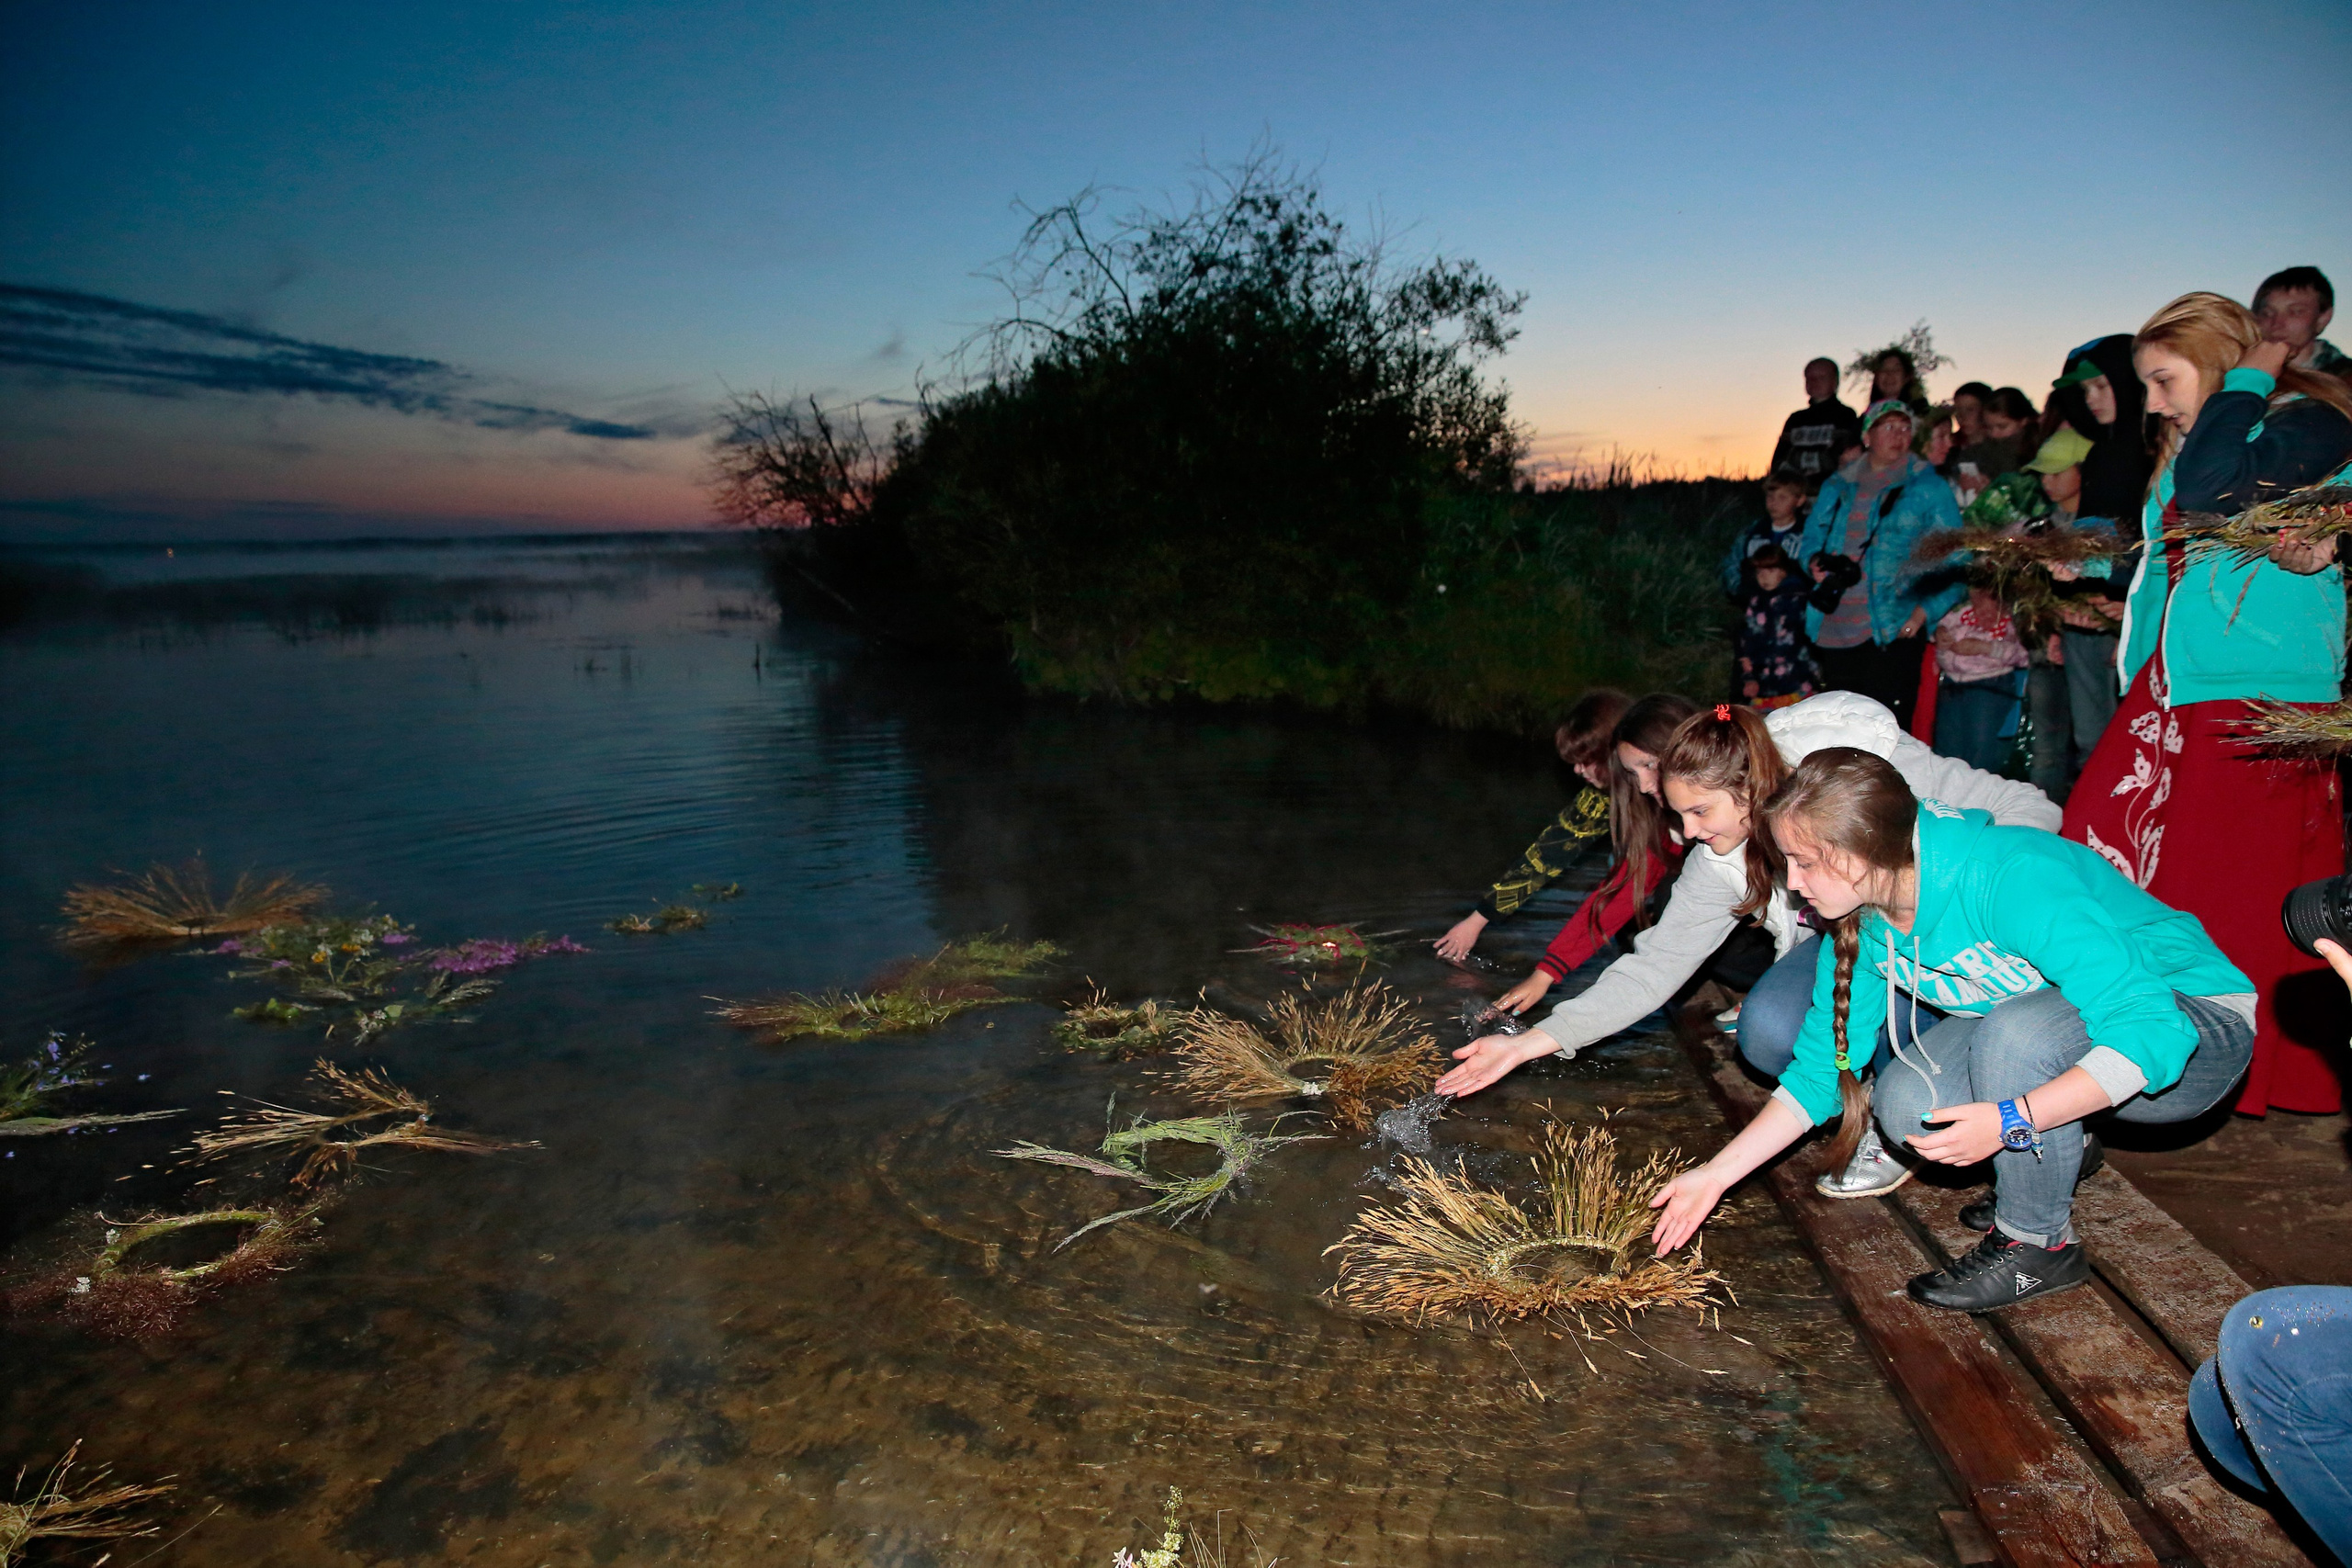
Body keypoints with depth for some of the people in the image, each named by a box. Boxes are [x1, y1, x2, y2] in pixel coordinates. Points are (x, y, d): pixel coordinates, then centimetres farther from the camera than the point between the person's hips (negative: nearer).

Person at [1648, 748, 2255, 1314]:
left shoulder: (2010, 880, -34)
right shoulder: (1861, 922, -10)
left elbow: (2152, 1032, -36)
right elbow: (1820, 1069, -3)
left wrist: (2009, 1120, -41)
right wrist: (1717, 1173, -8)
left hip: (2191, 1028, -6)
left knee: (2017, 1030, -35)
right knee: (1904, 1104, -19)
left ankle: (2038, 1242, -13)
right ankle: (2055, 1154, 9)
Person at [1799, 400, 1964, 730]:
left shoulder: (1928, 487, 5)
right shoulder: (1837, 486, 17)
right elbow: (1811, 539, 23)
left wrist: (1925, 610, -12)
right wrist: (1815, 562, -1)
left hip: (1894, 630, -4)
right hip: (1834, 629, 4)